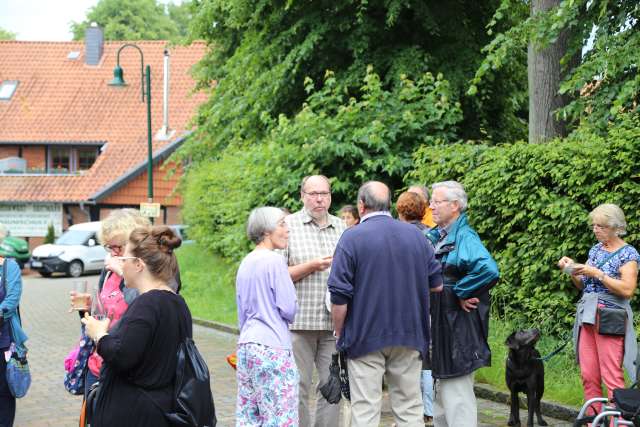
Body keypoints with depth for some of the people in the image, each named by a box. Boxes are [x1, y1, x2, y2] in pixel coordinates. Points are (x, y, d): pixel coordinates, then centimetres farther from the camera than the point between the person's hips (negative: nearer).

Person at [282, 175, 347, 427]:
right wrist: (312, 266, -13)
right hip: (299, 321, -3)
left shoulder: (342, 228, 13)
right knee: (298, 389, 0)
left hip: (334, 321, 3)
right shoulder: (289, 226, 1)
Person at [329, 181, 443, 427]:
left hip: (365, 336, -4)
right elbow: (437, 285, 10)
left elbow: (339, 296, -11)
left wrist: (339, 333, 1)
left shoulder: (352, 238, -8)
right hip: (410, 336, 4)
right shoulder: (415, 235, 6)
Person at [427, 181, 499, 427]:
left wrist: (461, 293, -23)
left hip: (458, 325, -9)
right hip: (440, 325, 9)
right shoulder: (436, 236, 10)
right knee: (442, 391, 19)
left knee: (457, 394, -6)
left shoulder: (464, 237, -17)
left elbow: (488, 270, -34)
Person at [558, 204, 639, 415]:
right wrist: (572, 269, 1)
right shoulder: (596, 249, 15)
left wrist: (596, 273, -17)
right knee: (588, 376, 5)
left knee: (611, 377, -10)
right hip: (587, 316, 7)